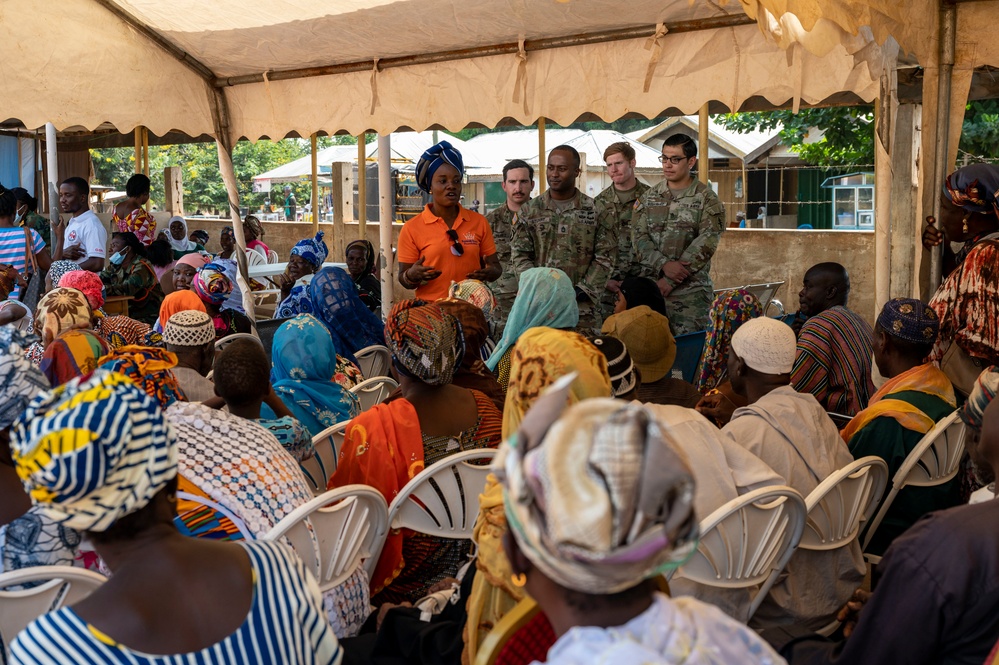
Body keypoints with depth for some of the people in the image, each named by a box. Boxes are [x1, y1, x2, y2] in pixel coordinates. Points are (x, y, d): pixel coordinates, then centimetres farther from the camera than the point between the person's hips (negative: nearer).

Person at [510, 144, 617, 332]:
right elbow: (519, 255, 6)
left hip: (583, 309, -1)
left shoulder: (596, 212, 5)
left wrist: (580, 292, -8)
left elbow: (605, 257, 2)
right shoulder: (529, 211, 10)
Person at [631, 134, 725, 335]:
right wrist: (664, 265, -16)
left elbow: (706, 243, -10)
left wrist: (670, 281, -15)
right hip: (650, 289, 3)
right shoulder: (648, 198, 12)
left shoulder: (707, 200, 0)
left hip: (691, 292, -3)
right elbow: (639, 238, 3)